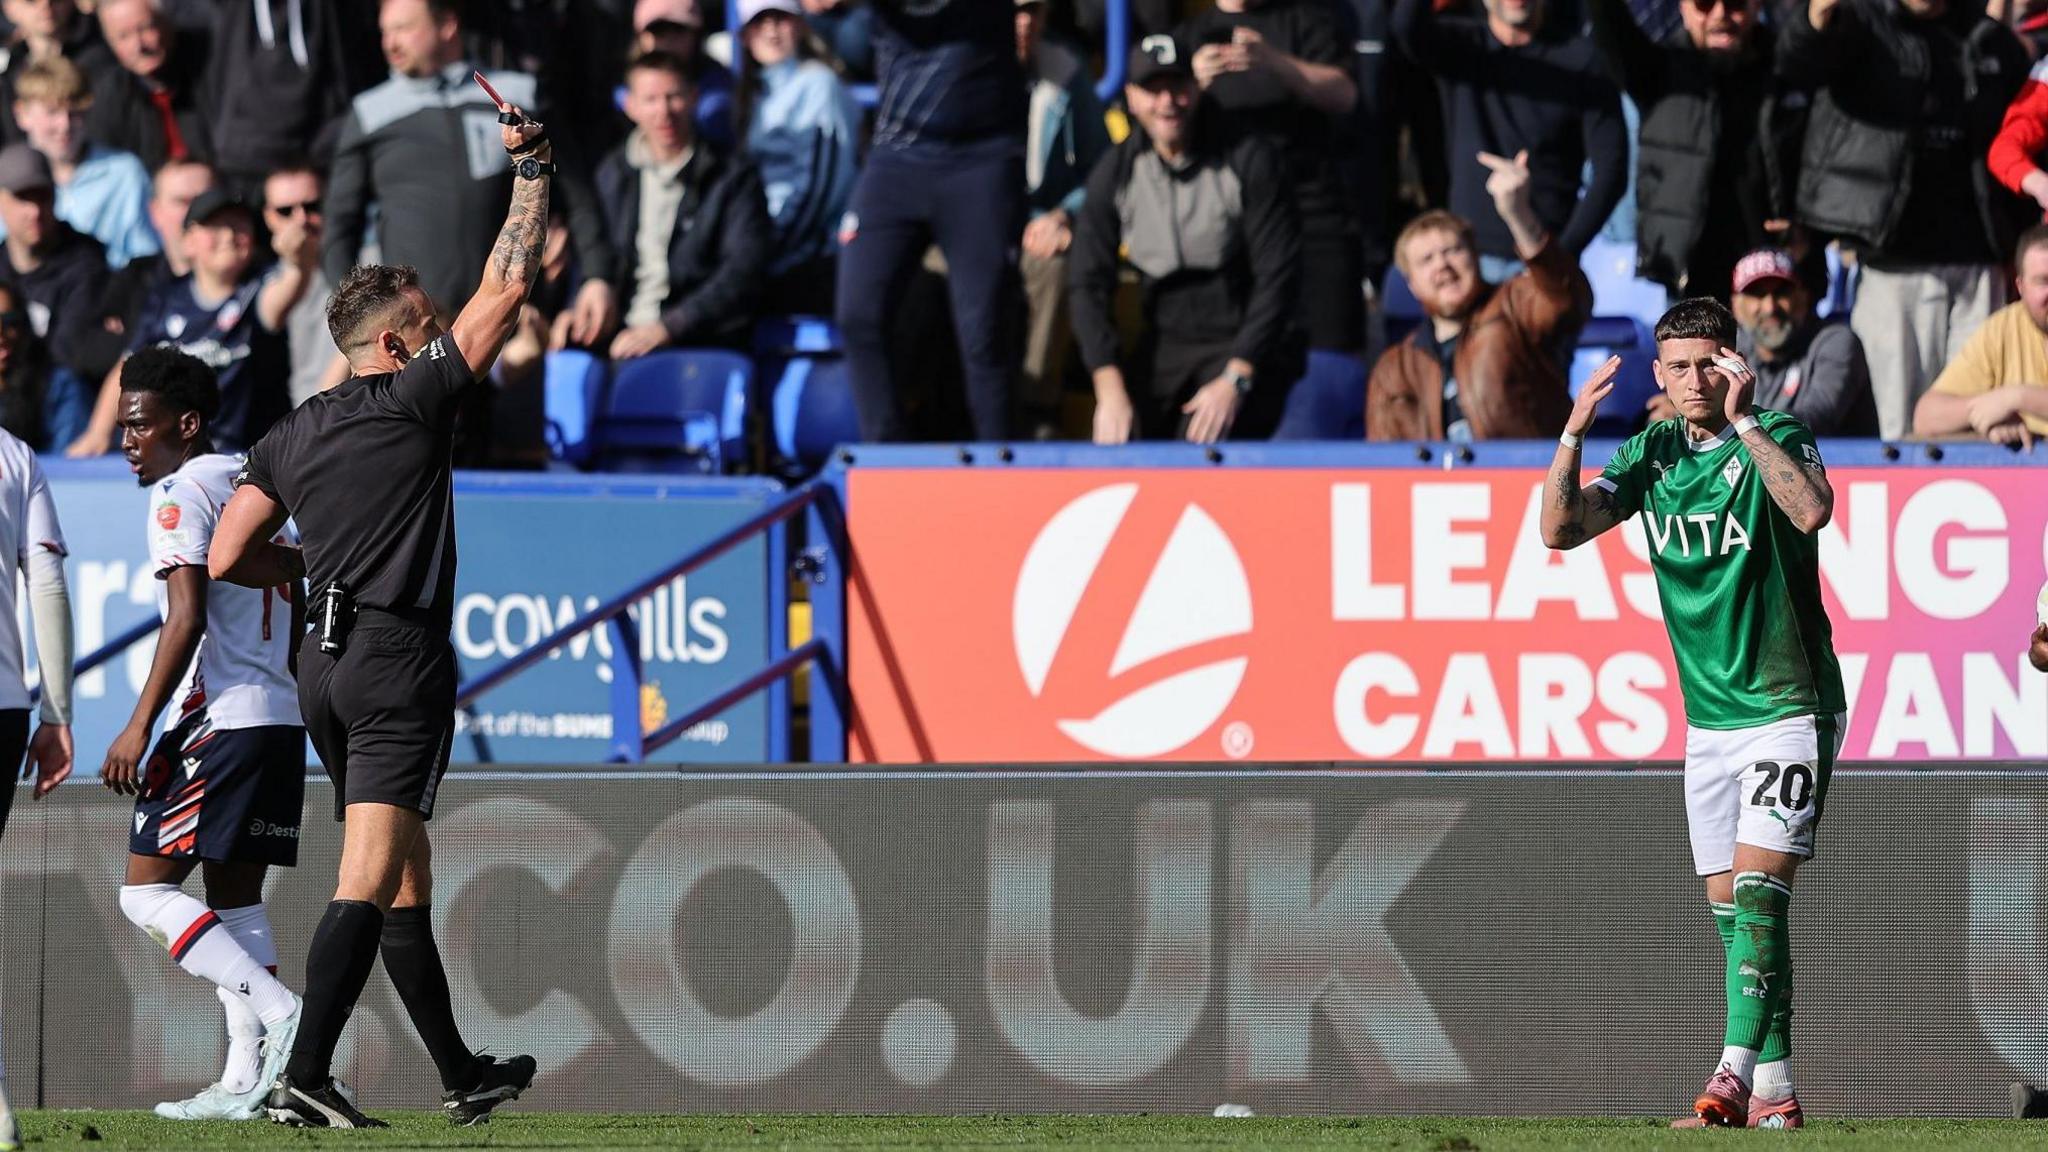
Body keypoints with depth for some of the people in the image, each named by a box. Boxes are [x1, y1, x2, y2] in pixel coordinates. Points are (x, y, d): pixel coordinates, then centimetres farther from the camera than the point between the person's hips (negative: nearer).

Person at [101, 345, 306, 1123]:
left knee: (145, 891, -7)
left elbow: (186, 619, -17)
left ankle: (279, 1011, -20)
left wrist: (140, 725, -17)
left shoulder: (179, 495, -8)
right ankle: (246, 1079, 4)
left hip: (220, 715, -9)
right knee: (235, 892, 11)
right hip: (280, 716, 9)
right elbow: (294, 609, 23)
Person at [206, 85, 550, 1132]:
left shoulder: (290, 437, 12)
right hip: (399, 657, -7)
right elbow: (506, 289, -4)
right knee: (370, 877, -13)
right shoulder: (413, 400, -5)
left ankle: (460, 1074, 24)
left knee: (405, 882, 15)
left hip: (325, 664, 7)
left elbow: (227, 558, 10)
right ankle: (304, 1077, -23)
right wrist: (531, 170, 4)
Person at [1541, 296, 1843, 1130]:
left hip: (1789, 710, -6)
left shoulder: (1776, 438, -10)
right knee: (1730, 909, 5)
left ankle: (1735, 1079, -24)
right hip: (1708, 718, 6)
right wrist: (1574, 433, -11)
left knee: (1757, 889, -16)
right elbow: (1560, 529, 1)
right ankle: (1775, 1091, 9)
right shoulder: (1651, 454, 6)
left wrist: (1742, 420, -30)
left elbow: (1812, 508, -30)